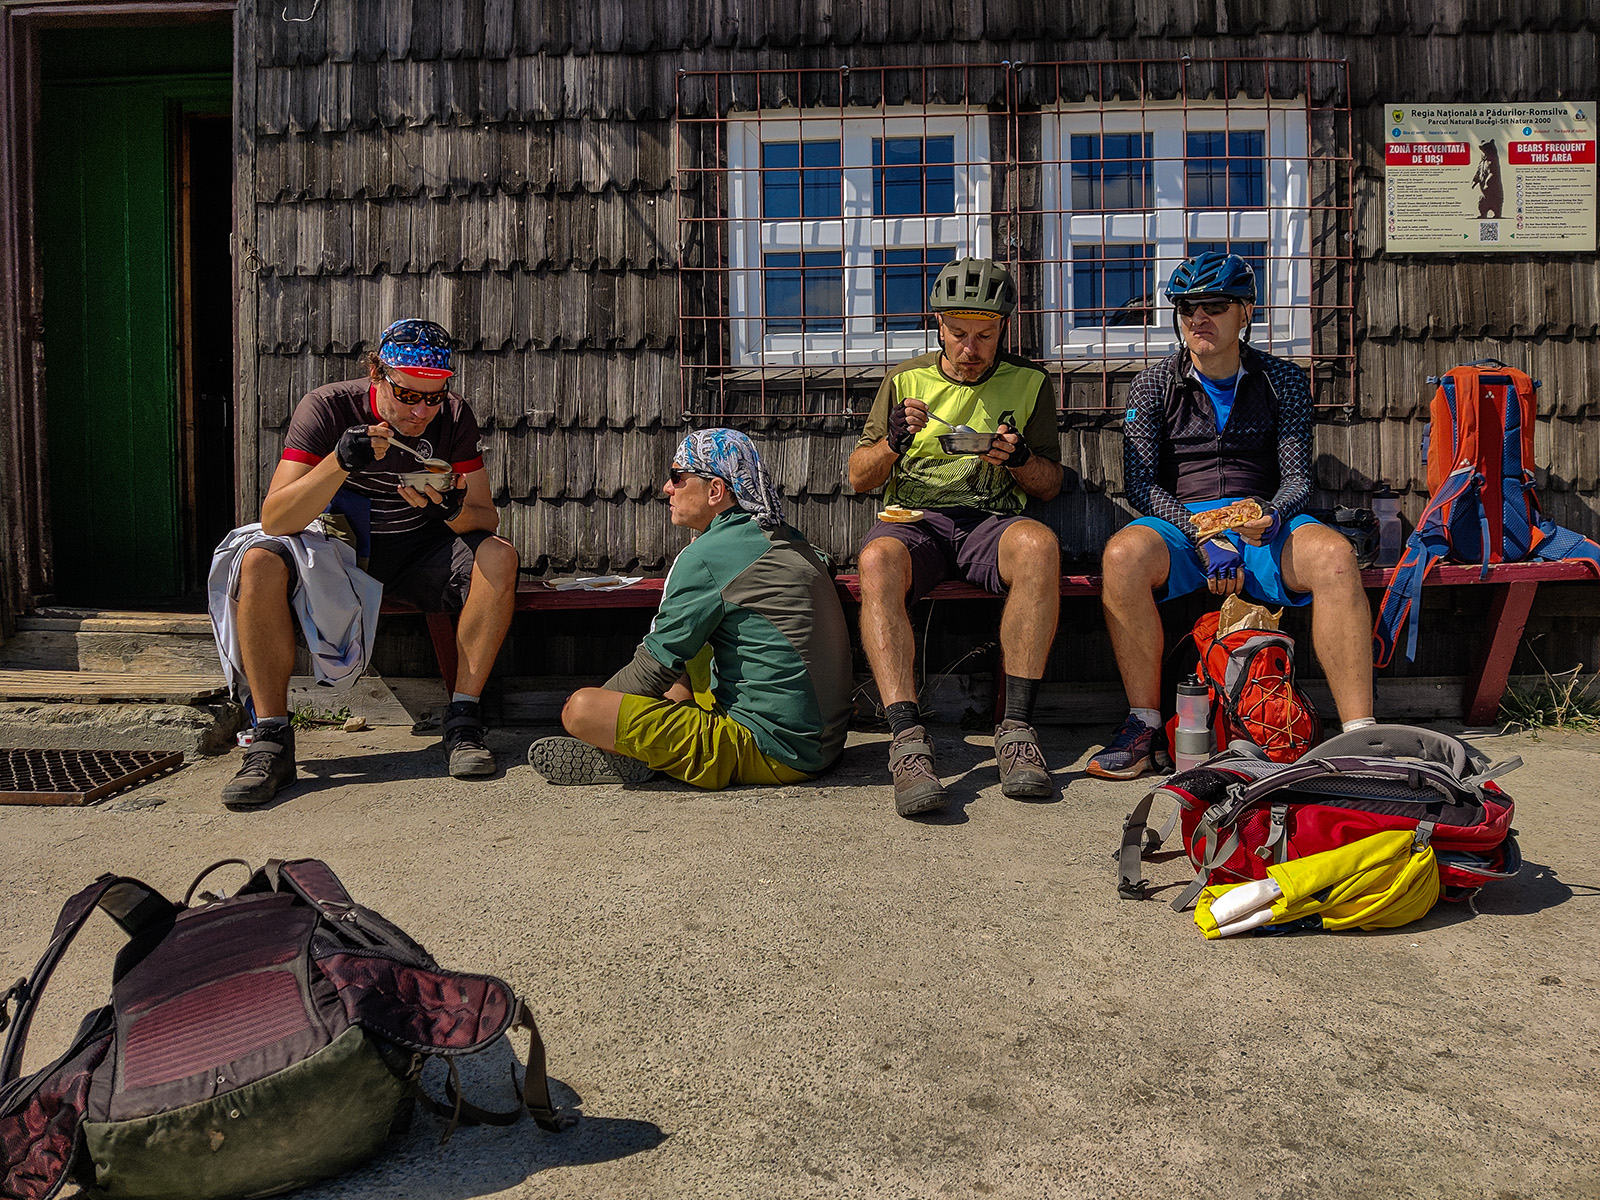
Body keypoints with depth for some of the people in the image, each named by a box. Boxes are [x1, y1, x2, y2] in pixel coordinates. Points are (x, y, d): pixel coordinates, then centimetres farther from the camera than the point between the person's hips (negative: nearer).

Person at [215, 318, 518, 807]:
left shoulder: (453, 417, -10)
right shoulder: (326, 408, -16)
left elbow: (487, 518, -10)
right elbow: (273, 520, -23)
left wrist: (454, 509, -34)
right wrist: (341, 462, -39)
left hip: (419, 553, 1)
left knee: (500, 556, -27)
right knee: (258, 562, -30)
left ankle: (462, 723, -23)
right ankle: (272, 742, -25)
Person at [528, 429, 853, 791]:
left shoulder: (706, 555, -14)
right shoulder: (787, 538, 12)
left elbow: (655, 665, -7)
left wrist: (589, 714, 7)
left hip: (771, 752, -10)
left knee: (579, 708, -17)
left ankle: (626, 760, 11)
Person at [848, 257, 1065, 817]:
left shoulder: (1029, 383, 14)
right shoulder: (905, 380, 15)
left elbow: (1050, 485, 15)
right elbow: (859, 478, 14)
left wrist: (1020, 458, -9)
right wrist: (892, 442, -7)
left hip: (991, 520, 0)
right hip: (913, 518, 0)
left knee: (1038, 543, -36)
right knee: (877, 561, -37)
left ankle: (1016, 728, -33)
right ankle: (908, 739, -43)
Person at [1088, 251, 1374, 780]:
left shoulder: (1283, 380, 10)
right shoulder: (1154, 386, 8)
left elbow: (1297, 479, 5)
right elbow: (1141, 482, -2)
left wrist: (1271, 517, -20)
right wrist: (1203, 539, -17)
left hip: (1263, 522, 1)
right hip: (1179, 522, 0)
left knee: (1334, 556, -32)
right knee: (1123, 554, -35)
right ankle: (1144, 727, -23)